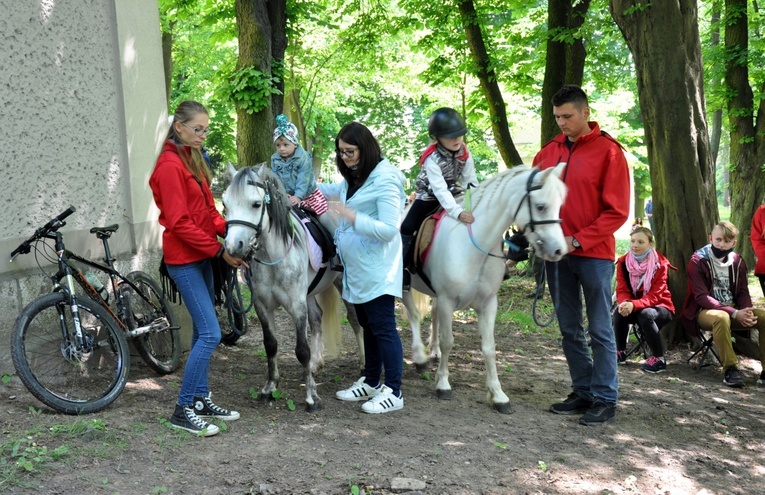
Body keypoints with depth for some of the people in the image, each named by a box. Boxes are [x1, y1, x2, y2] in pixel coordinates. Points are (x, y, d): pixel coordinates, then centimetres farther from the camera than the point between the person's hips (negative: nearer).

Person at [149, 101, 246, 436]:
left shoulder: (193, 159, 13)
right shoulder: (170, 165, -16)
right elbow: (179, 222, -20)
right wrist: (219, 249, -19)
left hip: (202, 257, 9)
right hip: (184, 260, -9)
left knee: (203, 332, 13)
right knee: (210, 334, -11)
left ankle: (202, 400, 23)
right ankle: (183, 411, -1)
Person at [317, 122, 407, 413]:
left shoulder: (385, 181, -18)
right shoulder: (354, 178, 10)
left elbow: (388, 230, -24)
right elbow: (336, 190, 33)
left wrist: (351, 215, -29)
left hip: (376, 269, -9)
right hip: (356, 268, 10)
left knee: (383, 328, -4)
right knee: (367, 325, 18)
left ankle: (393, 392, 4)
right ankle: (370, 382, 31)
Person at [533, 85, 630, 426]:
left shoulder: (608, 151, -6)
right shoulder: (548, 152, 9)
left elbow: (616, 211, -10)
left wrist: (579, 240, -16)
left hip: (594, 254, -5)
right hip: (556, 254, 5)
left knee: (599, 329, 0)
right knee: (569, 329, 11)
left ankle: (605, 398, 9)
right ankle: (583, 392, 21)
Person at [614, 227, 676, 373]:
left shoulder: (660, 264, -17)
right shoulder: (623, 262, -5)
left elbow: (655, 295, -23)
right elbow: (622, 290, -9)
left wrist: (634, 305, -41)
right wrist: (625, 303, -34)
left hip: (659, 307, -3)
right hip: (635, 307, 3)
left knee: (645, 314, -36)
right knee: (619, 311, -29)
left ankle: (659, 358, -21)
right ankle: (620, 352, -8)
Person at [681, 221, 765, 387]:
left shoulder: (737, 261, 7)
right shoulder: (698, 261, -10)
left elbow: (743, 292, 8)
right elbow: (702, 297, -17)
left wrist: (746, 311, -17)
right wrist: (735, 313, -27)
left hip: (734, 310, 6)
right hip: (705, 311, -5)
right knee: (721, 317, -39)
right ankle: (730, 369, -32)